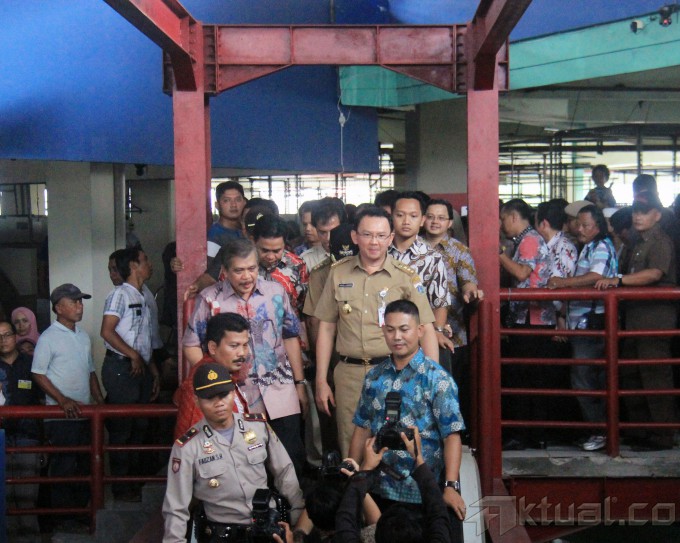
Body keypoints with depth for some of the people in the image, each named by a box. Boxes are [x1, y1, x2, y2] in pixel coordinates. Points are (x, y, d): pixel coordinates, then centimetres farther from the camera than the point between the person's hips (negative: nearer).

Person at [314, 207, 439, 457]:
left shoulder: (406, 277, 1)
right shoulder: (338, 273, 7)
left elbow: (427, 330, -3)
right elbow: (326, 327, 11)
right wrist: (321, 381, 7)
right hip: (349, 373, 2)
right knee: (351, 450, 7)